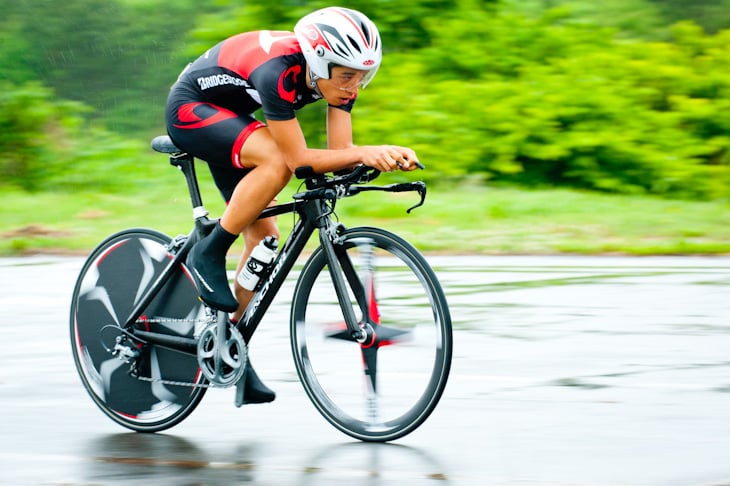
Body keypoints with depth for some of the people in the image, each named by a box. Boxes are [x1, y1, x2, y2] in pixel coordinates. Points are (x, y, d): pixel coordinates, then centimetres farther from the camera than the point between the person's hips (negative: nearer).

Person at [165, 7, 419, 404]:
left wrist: (388, 155, -34)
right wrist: (364, 153, -46)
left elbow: (340, 150, -16)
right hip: (190, 110, -8)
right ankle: (207, 255, -17)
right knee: (276, 161, -33)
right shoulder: (279, 72, -37)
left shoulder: (338, 75, -15)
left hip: (227, 119, 8)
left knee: (263, 236, 0)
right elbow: (298, 159, -36)